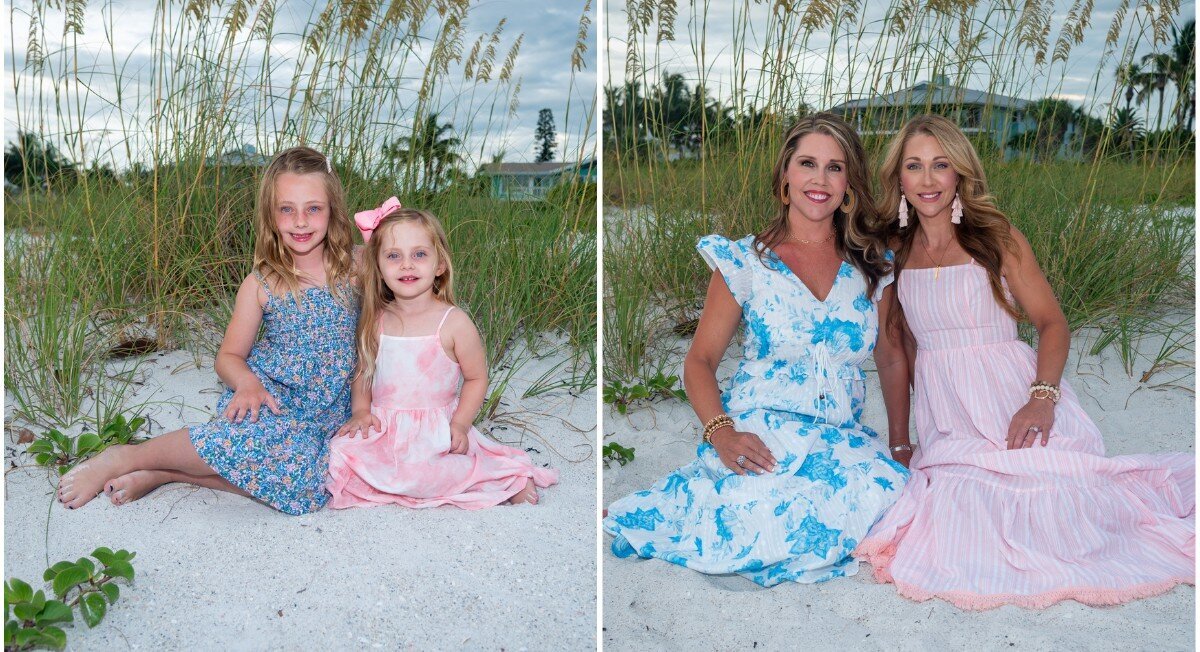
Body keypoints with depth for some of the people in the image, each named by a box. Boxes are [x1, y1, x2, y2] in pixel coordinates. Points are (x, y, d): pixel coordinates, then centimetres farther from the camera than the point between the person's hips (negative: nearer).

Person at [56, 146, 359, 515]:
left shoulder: (354, 269, 0)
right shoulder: (262, 284, -2)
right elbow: (229, 356, 4)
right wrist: (247, 383, -18)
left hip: (327, 415, 2)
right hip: (265, 399, -2)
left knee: (306, 488, -30)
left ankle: (166, 471, -15)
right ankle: (123, 459, -17)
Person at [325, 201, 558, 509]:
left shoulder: (454, 322, -7)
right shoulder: (376, 322, 5)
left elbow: (477, 378, -1)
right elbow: (363, 371, 15)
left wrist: (459, 424, -12)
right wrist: (361, 411, -2)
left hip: (435, 432, -4)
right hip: (383, 430, 4)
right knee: (343, 453, -21)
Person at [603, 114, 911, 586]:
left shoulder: (873, 264, 13)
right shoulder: (746, 260, 4)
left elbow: (891, 358, 21)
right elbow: (699, 360, 4)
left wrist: (902, 447, 11)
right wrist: (720, 432, -14)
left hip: (843, 441, 4)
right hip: (761, 435, -4)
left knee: (891, 489, -31)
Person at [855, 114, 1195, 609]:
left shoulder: (996, 238, 2)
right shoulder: (896, 252, 10)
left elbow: (1052, 323, -1)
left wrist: (1042, 396, -19)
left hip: (1013, 402, -2)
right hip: (945, 418, 2)